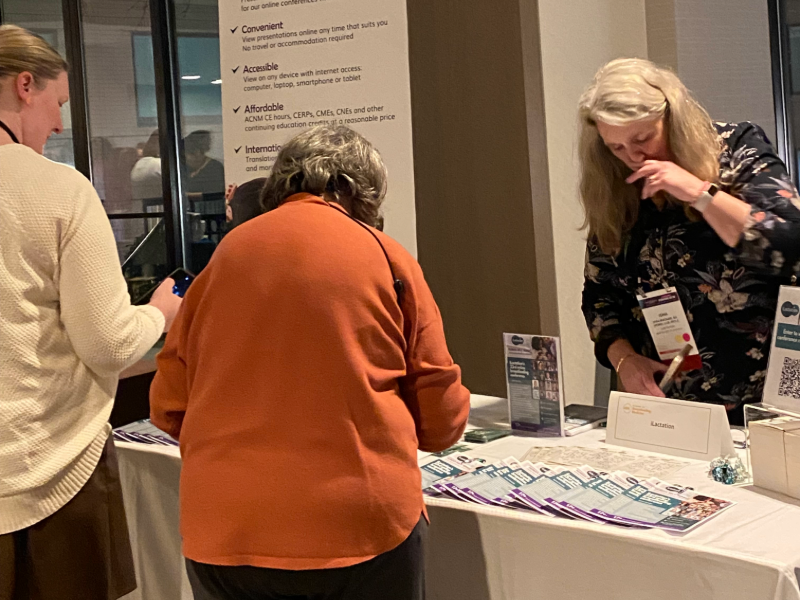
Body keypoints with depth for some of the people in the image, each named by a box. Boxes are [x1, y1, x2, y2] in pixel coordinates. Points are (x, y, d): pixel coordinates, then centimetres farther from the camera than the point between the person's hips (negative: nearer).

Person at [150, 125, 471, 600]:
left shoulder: (227, 252, 4)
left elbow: (168, 407, 7)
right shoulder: (386, 256, -1)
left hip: (222, 533, 2)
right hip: (358, 529, -2)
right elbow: (442, 421, 2)